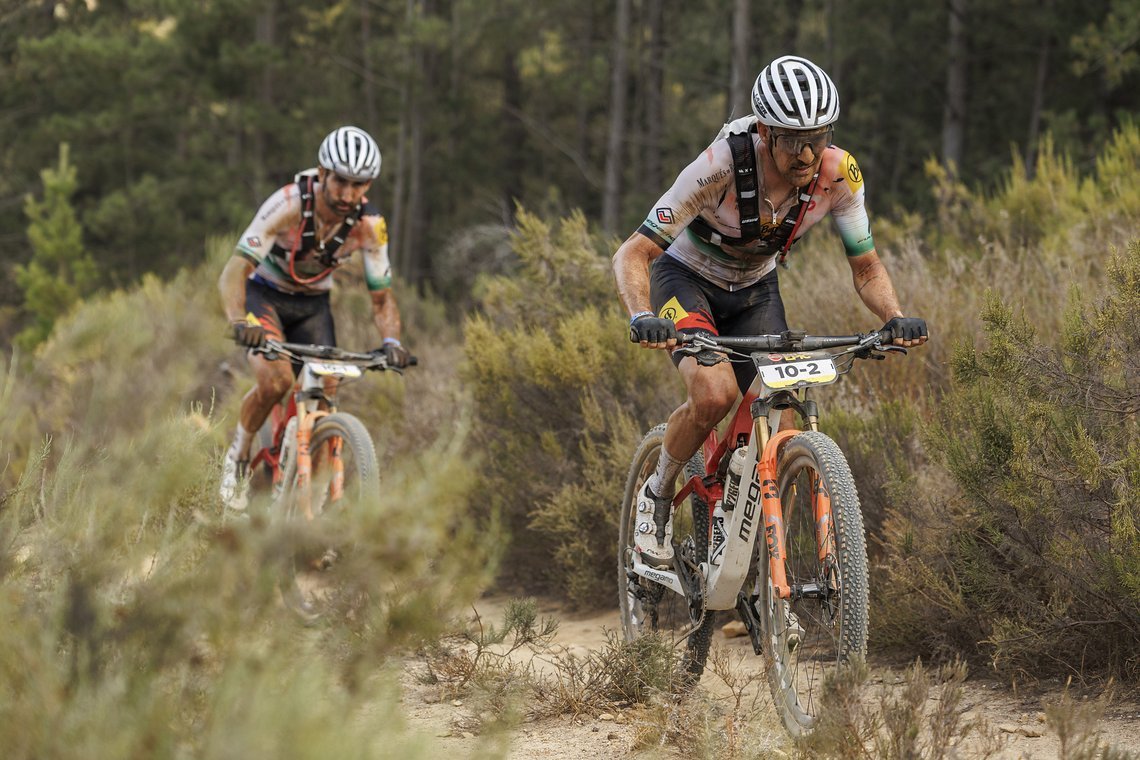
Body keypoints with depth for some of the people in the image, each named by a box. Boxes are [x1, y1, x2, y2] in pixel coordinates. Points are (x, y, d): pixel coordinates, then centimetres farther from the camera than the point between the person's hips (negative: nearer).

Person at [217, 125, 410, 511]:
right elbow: (234, 271, -35)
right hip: (264, 294, -4)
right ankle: (238, 457, -3)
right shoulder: (288, 204, -30)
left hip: (313, 305, 4)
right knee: (276, 380, -29)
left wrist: (391, 341, -32)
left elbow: (382, 297, -11)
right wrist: (239, 322, -53)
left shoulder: (369, 225, -19)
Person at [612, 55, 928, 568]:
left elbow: (866, 267, -11)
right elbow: (632, 254, -32)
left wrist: (895, 319, -32)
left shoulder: (838, 174, -24)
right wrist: (642, 318, -51)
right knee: (715, 394, -30)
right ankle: (657, 496, -3)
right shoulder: (720, 166, -35)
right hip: (687, 279, -4)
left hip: (754, 290, 4)